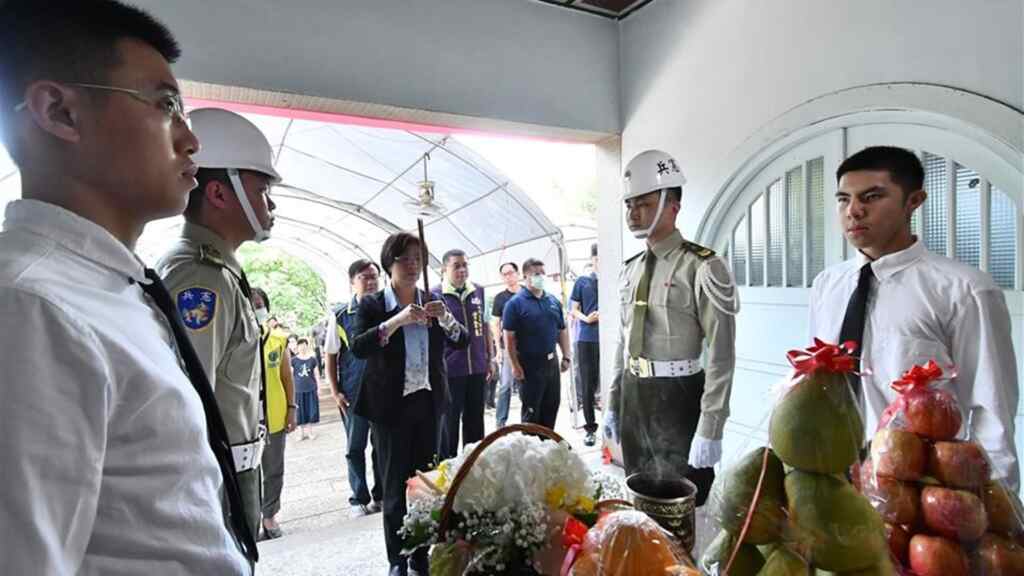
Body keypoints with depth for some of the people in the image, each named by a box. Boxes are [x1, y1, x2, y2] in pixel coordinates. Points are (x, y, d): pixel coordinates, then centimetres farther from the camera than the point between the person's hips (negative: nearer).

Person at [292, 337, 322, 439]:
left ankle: (310, 431, 20)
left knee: (311, 410, 5)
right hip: (299, 390, 0)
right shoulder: (294, 360, -2)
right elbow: (290, 375, 2)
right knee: (301, 412, 6)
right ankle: (303, 432, 19)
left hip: (311, 389, 0)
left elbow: (317, 374, 5)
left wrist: (318, 388, 3)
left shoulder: (312, 359, 0)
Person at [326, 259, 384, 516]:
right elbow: (331, 357, 2)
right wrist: (336, 392, -3)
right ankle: (359, 499, 26)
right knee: (355, 448, 11)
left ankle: (381, 495, 28)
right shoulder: (340, 316, -4)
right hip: (353, 394, -1)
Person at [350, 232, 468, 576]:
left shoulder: (432, 302, 4)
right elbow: (358, 348, -19)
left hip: (428, 402, 3)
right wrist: (396, 320, -31)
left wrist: (445, 318, -18)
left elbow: (462, 342, 1)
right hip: (391, 405, -3)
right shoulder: (372, 305, -5)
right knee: (395, 486, 4)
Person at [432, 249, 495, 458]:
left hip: (477, 367, 4)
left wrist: (490, 358, 12)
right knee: (449, 420, 8)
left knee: (475, 419, 15)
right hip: (449, 369, -4)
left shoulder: (479, 291, 6)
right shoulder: (435, 295, -6)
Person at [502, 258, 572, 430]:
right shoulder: (515, 303, -10)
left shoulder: (554, 301, 8)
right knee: (531, 411, 5)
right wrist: (515, 366, -16)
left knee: (551, 408, 16)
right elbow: (509, 337, -12)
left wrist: (567, 356, 7)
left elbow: (562, 331, 14)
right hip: (529, 364, -6)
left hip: (552, 363, 6)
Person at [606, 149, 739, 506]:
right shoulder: (630, 269, 7)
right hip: (632, 395, 7)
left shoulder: (701, 267, -15)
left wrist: (710, 430, -18)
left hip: (677, 397, -6)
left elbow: (720, 355, -17)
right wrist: (613, 404, 14)